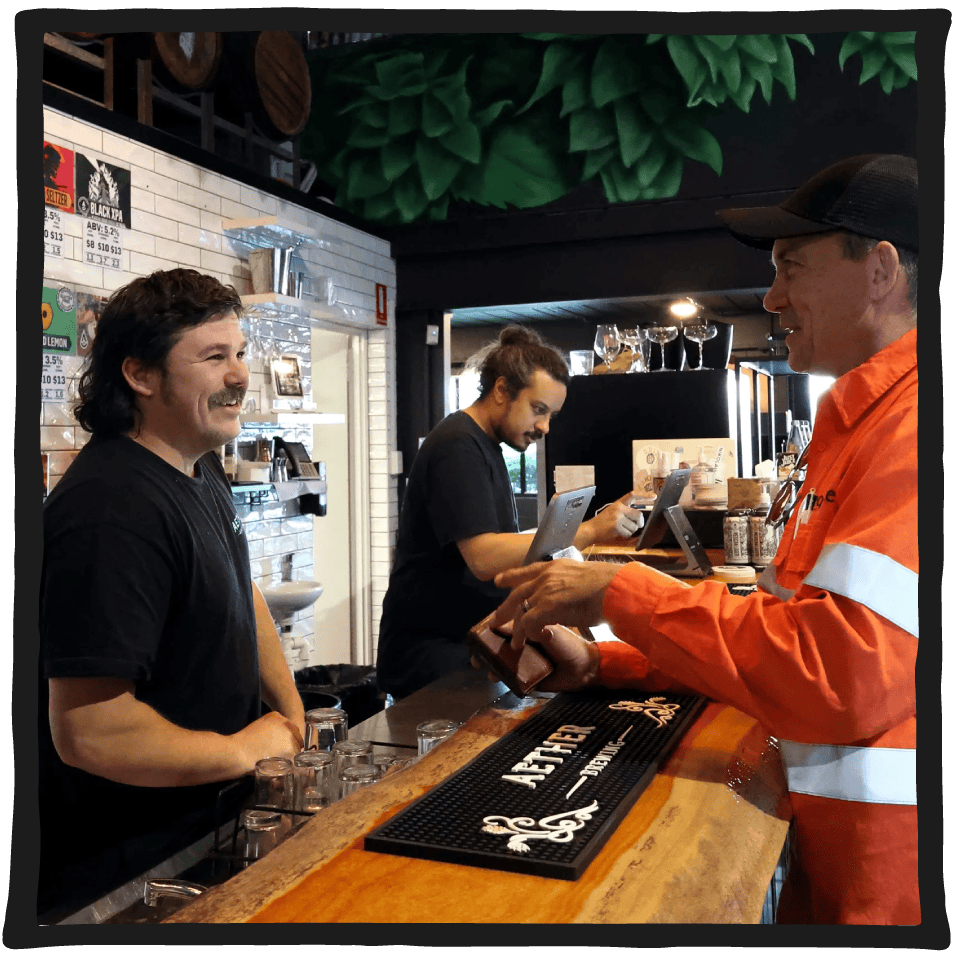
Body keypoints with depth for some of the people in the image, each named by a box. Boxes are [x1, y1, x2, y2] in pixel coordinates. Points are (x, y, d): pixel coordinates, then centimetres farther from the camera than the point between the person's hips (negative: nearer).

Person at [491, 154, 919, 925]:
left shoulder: (907, 424, -20)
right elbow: (789, 633, 14)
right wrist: (597, 665, 3)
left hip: (888, 857, -9)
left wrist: (620, 593, -19)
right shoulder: (865, 420, 15)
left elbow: (844, 674, -30)